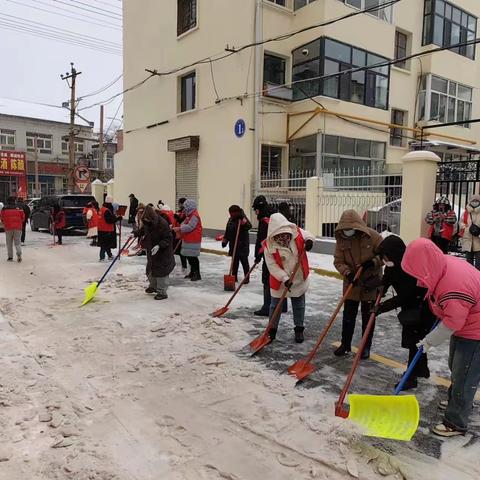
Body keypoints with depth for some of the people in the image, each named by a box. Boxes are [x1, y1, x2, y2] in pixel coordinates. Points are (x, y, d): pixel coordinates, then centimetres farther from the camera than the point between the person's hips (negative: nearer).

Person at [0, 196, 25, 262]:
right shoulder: (19, 208, -1)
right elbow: (23, 218, 2)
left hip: (8, 228, 0)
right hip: (18, 228, 0)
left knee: (9, 243, 9)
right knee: (17, 242, 4)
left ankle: (10, 257, 10)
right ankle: (19, 254, -17)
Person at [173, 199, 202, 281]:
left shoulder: (195, 216, -17)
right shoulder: (189, 215, 16)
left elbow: (190, 227, -26)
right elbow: (184, 224, 15)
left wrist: (179, 229, -26)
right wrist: (178, 228, -4)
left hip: (193, 241, -10)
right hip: (188, 240, 10)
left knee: (193, 257, -6)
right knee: (189, 256, 16)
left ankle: (197, 274, 1)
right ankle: (192, 272, 27)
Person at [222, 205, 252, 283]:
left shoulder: (242, 218, -10)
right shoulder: (231, 219, 11)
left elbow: (249, 226, -26)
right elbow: (227, 231, 19)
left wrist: (245, 222, -42)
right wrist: (225, 240, 15)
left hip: (243, 245, -7)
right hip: (233, 244, 7)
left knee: (244, 261, -1)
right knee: (234, 261, 12)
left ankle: (246, 278, 6)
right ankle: (234, 276, 20)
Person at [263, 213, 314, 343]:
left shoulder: (297, 232, -16)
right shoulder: (269, 245, -22)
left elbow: (308, 235, 2)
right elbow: (272, 266, -20)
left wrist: (309, 240, -23)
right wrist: (284, 278, -29)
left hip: (299, 279, 2)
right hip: (279, 282, -2)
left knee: (299, 306, 15)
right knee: (275, 306, 12)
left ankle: (299, 329, 34)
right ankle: (272, 330, 30)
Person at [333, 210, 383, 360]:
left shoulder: (373, 236, -16)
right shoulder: (341, 239, -7)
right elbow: (338, 261, -7)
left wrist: (373, 262, -24)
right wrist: (348, 273, -24)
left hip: (370, 283, -2)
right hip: (351, 284, 2)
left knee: (368, 316, 9)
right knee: (348, 315, 10)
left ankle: (366, 347, 23)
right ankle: (345, 344, 24)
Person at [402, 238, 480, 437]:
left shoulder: (453, 287, -38)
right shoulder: (444, 263, -10)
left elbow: (451, 324, -28)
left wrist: (430, 341, -15)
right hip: (463, 325, 10)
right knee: (455, 368, 25)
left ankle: (456, 423, 14)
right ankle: (459, 402, 46)